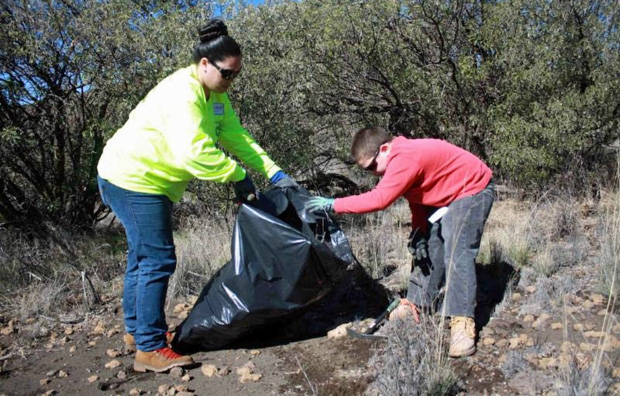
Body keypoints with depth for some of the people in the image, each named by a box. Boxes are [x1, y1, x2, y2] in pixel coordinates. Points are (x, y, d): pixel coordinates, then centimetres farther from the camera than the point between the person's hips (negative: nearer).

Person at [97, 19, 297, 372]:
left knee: (143, 256, 17)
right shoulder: (183, 93, -25)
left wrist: (274, 172, -5)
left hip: (142, 179, 10)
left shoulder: (216, 96, 7)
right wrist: (238, 176, -26)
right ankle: (150, 349, 2)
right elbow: (194, 152, -35)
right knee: (158, 260, -9)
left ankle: (136, 330, 31)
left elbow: (237, 137, 4)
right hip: (133, 179, -10)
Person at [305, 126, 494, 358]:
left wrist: (334, 205, -33)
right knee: (427, 247, 12)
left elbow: (379, 199, -38)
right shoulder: (402, 156, -1)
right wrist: (418, 231, -6)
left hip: (473, 190, -10)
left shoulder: (405, 159, -32)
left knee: (457, 254, -20)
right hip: (446, 195, 10)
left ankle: (462, 323, -17)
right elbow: (416, 196, 5)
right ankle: (417, 304, 23)